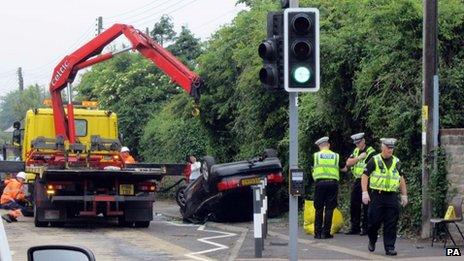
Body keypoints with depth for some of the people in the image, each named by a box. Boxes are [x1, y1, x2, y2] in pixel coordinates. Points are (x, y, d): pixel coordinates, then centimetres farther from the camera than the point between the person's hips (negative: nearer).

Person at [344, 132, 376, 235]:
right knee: (354, 205, 9)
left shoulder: (371, 152, -9)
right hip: (357, 181, 7)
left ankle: (365, 228, 0)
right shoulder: (356, 151, 13)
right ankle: (355, 228, 17)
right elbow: (348, 163, 3)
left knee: (366, 206, -5)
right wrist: (359, 158, -11)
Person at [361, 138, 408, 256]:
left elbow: (401, 179, 19)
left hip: (392, 197, 3)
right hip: (377, 196, -3)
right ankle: (372, 241, 26)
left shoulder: (396, 162, 12)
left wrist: (404, 195, 16)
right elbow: (365, 176, -2)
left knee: (391, 224, -2)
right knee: (374, 221, 1)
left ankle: (389, 247, 2)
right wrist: (364, 192, -12)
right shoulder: (374, 161, -1)